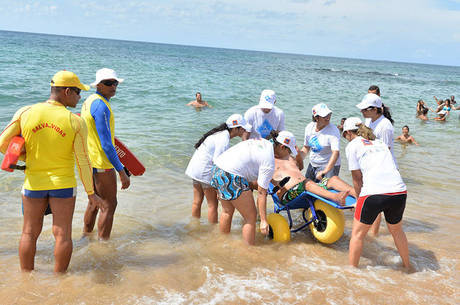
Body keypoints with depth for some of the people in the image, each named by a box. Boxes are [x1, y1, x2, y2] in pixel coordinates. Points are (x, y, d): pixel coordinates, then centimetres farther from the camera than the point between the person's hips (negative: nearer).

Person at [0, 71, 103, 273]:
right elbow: (83, 161, -11)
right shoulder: (76, 122, -13)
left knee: (29, 233, 16)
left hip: (33, 183, 2)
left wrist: (26, 157, 14)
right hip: (63, 185, -2)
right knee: (62, 234, 8)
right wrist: (91, 193, -2)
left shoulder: (25, 113, -7)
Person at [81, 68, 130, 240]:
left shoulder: (90, 101, 11)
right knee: (109, 205, 0)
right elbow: (106, 145, -24)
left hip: (89, 161, 10)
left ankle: (86, 235, 36)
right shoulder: (101, 106, -20)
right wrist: (121, 171, -22)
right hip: (101, 163, -10)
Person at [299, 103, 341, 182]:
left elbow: (336, 153, -31)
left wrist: (324, 172, -41)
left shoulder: (333, 130, -20)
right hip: (312, 165, 6)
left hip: (329, 166, -6)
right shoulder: (309, 127, -2)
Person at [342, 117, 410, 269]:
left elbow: (357, 177, 8)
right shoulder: (380, 143, 25)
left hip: (374, 193, -5)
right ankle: (407, 266, 43)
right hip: (399, 191, 5)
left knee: (358, 233, 15)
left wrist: (360, 199, 23)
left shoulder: (352, 145, 10)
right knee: (397, 230, 29)